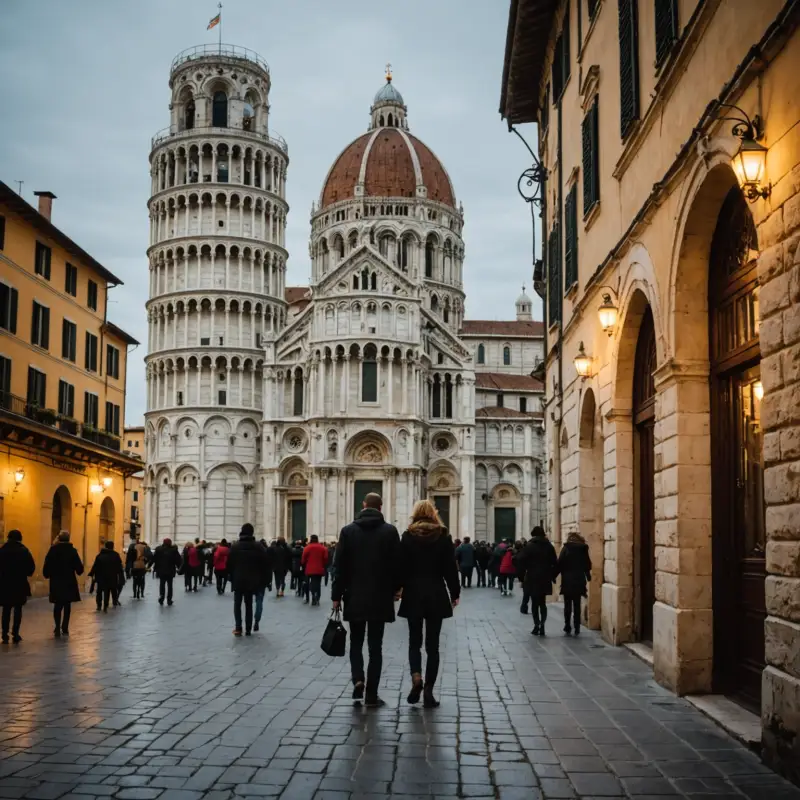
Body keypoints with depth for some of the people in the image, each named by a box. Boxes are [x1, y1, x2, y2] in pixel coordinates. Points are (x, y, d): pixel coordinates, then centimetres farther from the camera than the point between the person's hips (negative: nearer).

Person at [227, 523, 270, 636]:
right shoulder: (258, 547, -3)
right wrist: (263, 579, 5)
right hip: (252, 581, 1)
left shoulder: (235, 547, -4)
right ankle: (248, 629, 8)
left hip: (238, 580, -1)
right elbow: (265, 563, -3)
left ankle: (238, 627, -7)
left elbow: (229, 564, -3)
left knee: (237, 603, 8)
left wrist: (231, 577, 8)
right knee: (249, 604, 10)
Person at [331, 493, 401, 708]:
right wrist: (394, 590, 12)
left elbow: (340, 566, -2)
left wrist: (336, 595, 4)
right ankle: (371, 695, 4)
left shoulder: (348, 530, -1)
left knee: (356, 642, 15)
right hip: (380, 597, -1)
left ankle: (357, 679, -6)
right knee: (375, 646, 5)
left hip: (355, 596, 1)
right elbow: (396, 564, -3)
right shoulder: (390, 531, -4)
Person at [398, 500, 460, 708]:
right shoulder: (443, 536, -1)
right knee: (432, 644, 5)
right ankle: (428, 691, 2)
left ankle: (416, 678, -12)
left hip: (413, 595, 0)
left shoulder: (408, 536, -2)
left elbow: (401, 566, -3)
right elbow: (450, 568, -2)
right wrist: (455, 593, 7)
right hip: (437, 595, 0)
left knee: (414, 641, 12)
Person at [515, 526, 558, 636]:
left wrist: (521, 577, -3)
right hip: (545, 579, 3)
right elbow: (555, 563, 3)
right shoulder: (549, 546, 5)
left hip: (532, 579, -3)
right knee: (542, 603, 10)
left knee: (535, 603, 4)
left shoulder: (530, 546, -4)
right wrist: (552, 576, 9)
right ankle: (542, 625, -1)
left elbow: (521, 561, -9)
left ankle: (537, 626, -1)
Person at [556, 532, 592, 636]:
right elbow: (587, 565, 12)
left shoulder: (566, 548, -2)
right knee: (577, 605, 6)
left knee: (567, 605, 3)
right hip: (579, 581, 2)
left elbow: (560, 564, -8)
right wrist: (588, 577, 27)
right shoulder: (583, 549, 5)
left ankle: (567, 628, 0)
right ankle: (577, 628, 2)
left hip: (567, 581, -2)